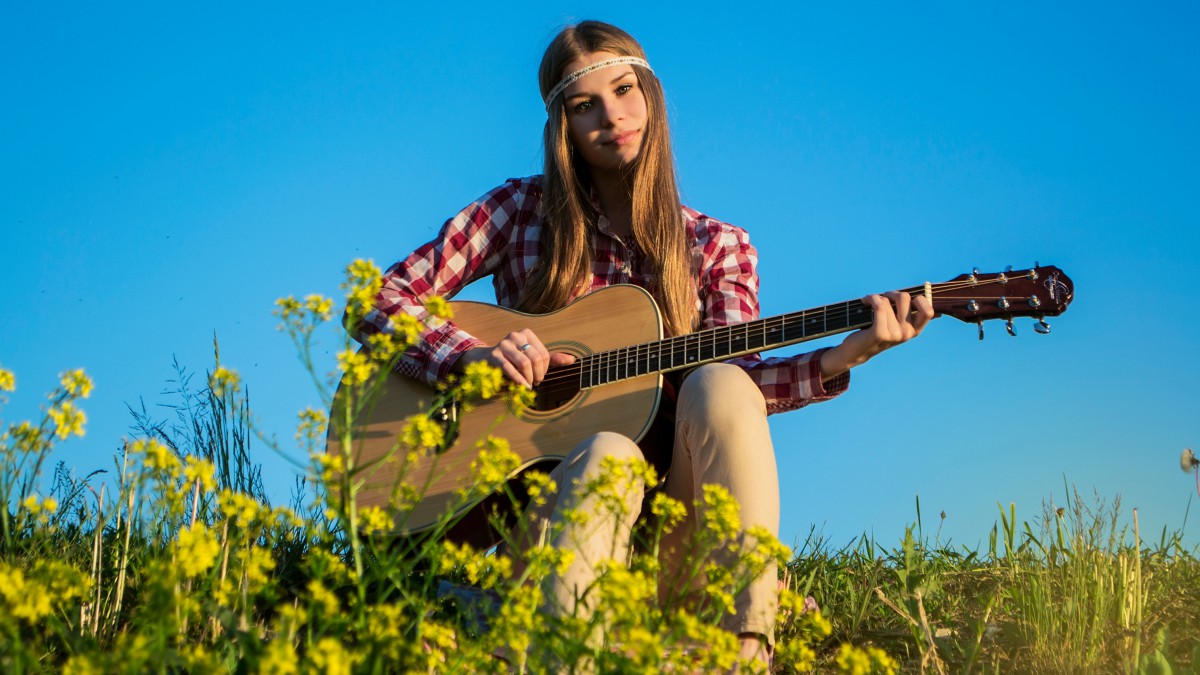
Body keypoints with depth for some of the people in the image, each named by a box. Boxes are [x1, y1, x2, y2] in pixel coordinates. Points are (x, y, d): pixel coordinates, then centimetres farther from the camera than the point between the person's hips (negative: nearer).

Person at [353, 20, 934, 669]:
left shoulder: (718, 247, 11)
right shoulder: (521, 209, 7)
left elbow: (737, 374, -5)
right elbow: (380, 300, 3)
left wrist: (842, 358, -22)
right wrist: (477, 354, -14)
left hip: (664, 514, 2)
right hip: (538, 502, -1)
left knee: (718, 385, -28)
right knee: (607, 453, -35)